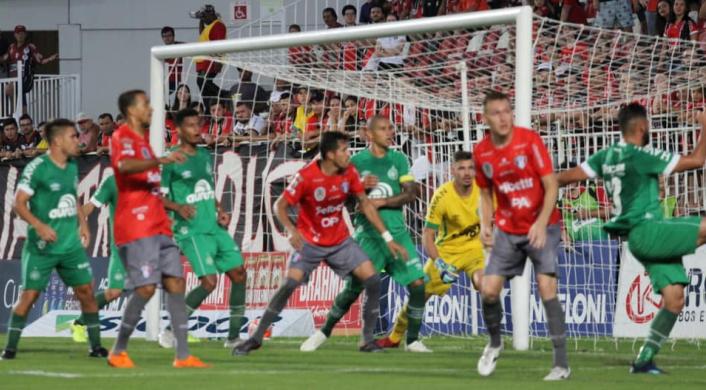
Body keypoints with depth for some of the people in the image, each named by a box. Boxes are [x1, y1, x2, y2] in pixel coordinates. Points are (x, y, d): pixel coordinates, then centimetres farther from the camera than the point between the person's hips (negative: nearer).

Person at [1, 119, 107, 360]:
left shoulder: (72, 167, 9)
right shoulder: (37, 168, -13)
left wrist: (83, 223, 12)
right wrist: (39, 225, -27)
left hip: (71, 244, 6)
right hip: (42, 247, -6)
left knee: (86, 291, 3)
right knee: (29, 295, -4)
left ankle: (96, 346, 11)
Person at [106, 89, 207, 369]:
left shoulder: (143, 138, 22)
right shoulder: (122, 137, -7)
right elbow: (124, 165, -31)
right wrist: (161, 161, -40)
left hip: (158, 227, 9)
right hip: (136, 228, -9)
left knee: (176, 283, 2)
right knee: (146, 287, -14)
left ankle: (183, 355, 0)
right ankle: (118, 352, 0)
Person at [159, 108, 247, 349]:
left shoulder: (205, 156, 14)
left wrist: (219, 211, 9)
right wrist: (178, 207, -24)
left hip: (215, 228, 8)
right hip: (191, 231, -8)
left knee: (239, 274, 0)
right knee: (209, 281, -17)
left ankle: (233, 337, 9)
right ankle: (171, 332, -3)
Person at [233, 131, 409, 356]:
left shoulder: (349, 173, -7)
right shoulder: (307, 176, -21)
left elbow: (365, 204, 3)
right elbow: (280, 206, -15)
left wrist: (388, 238, 2)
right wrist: (292, 230, -34)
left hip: (340, 240, 4)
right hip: (309, 242, -4)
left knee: (373, 281, -9)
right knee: (290, 284, -21)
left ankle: (368, 340, 3)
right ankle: (256, 338, -9)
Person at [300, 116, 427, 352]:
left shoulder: (398, 159, 7)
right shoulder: (357, 162, 2)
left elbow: (411, 194, 0)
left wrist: (382, 201, -13)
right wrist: (360, 187, -16)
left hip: (397, 232, 2)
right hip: (368, 233, -2)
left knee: (418, 284, -9)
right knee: (353, 288, -4)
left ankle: (413, 340, 4)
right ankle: (324, 332, 16)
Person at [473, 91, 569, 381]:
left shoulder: (529, 140, -14)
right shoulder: (481, 152, -2)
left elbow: (551, 185, -14)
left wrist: (541, 223, -25)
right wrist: (485, 225, -4)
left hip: (541, 227, -4)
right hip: (507, 230, 4)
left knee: (547, 288, -16)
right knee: (488, 290, -5)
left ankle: (561, 363, -12)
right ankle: (494, 343, 24)